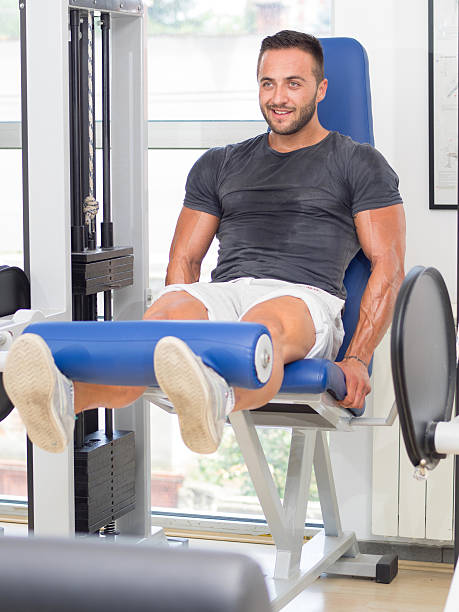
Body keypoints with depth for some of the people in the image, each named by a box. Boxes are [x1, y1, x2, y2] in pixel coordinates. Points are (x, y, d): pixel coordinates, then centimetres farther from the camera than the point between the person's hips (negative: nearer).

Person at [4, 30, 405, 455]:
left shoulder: (359, 164, 15)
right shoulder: (219, 165, 26)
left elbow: (387, 265, 6)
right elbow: (184, 258, 21)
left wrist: (357, 360, -8)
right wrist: (185, 320, -1)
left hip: (303, 298, -3)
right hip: (224, 291, 3)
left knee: (263, 325, -41)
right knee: (165, 313, -34)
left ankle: (216, 402, -77)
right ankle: (66, 398, -65)